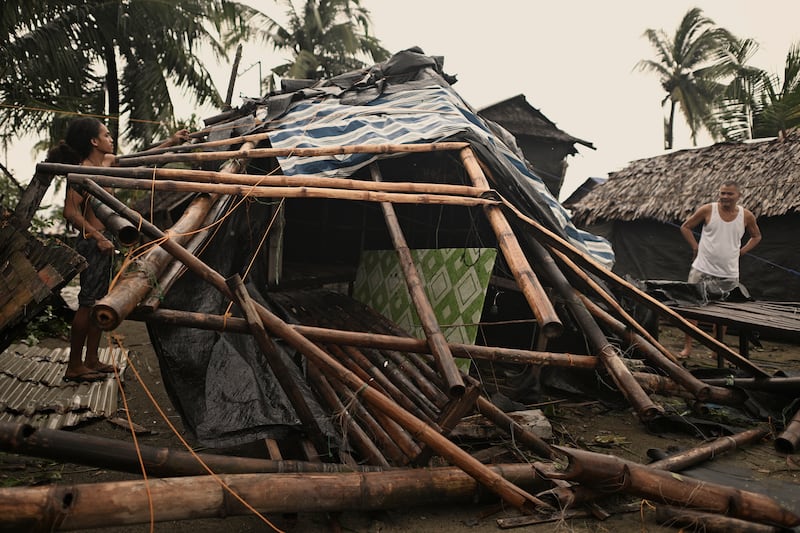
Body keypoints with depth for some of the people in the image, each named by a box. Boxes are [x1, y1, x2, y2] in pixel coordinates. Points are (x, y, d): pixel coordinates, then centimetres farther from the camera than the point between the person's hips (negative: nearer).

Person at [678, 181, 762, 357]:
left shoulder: (746, 216, 1)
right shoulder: (708, 210, -5)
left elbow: (756, 236, 19)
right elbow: (685, 227, 6)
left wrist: (741, 251, 5)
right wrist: (695, 247, -2)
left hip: (728, 274, 2)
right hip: (702, 269, -1)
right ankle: (687, 347, 7)